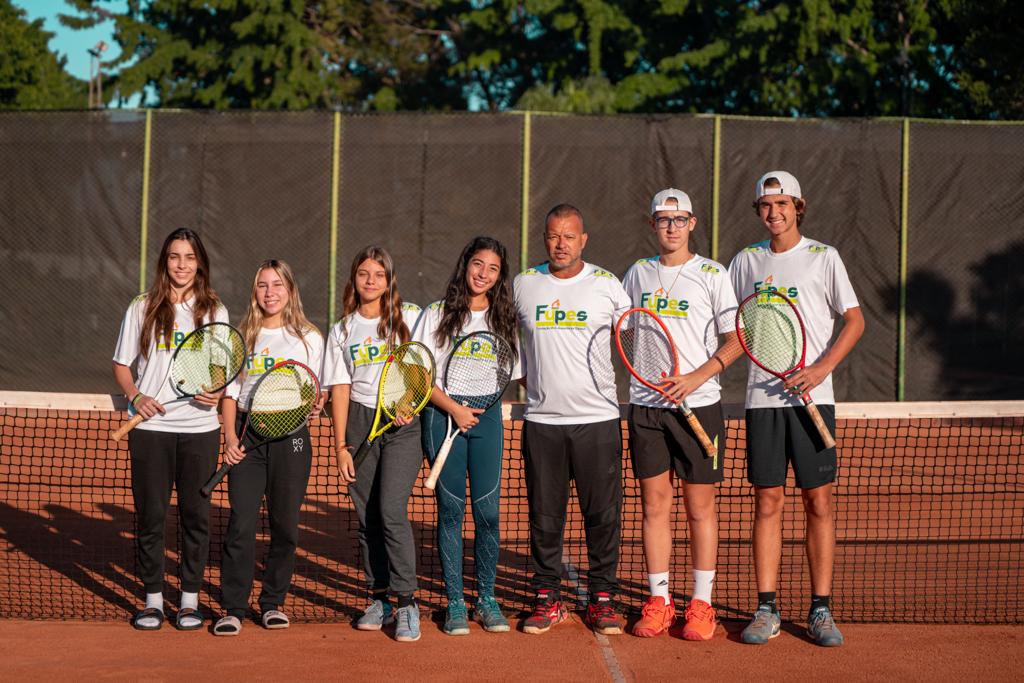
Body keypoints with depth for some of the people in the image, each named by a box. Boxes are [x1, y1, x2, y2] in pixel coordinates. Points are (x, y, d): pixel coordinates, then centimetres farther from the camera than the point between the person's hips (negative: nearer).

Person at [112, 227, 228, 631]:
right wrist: (136, 396, -10)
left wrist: (218, 393, -9)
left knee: (196, 514, 3)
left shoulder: (214, 311, 8)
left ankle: (190, 599, 13)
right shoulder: (143, 309, 6)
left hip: (200, 427, 1)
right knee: (150, 513, 1)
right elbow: (122, 365, 9)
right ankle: (153, 598, 12)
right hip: (151, 426, 0)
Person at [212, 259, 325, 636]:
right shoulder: (242, 336, 11)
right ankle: (233, 609, -2)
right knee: (241, 523, -6)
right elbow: (230, 392, 10)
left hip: (291, 434, 0)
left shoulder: (310, 338, 8)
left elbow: (317, 391, 12)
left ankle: (273, 602, 16)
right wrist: (230, 438, -2)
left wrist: (316, 403, -11)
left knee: (285, 525, 3)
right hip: (247, 434, 0)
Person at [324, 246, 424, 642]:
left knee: (391, 511, -14)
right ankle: (379, 601, 16)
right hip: (359, 423, 3)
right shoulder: (342, 331, 11)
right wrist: (341, 446, 1)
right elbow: (339, 389, 7)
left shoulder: (410, 319, 4)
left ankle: (407, 604, -9)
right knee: (367, 517, 5)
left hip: (402, 423, -3)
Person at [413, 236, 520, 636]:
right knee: (450, 510, 1)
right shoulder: (437, 315, 2)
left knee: (487, 511, 0)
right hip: (443, 418, -2)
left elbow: (517, 375, 13)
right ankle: (455, 602, 8)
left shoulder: (505, 319, 9)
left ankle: (486, 599, 12)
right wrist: (454, 408, -11)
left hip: (486, 419, 2)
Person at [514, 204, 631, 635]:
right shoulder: (523, 285, 7)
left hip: (598, 418, -1)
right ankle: (547, 599, 14)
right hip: (542, 419, 1)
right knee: (544, 515, 4)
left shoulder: (607, 285, 2)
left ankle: (602, 599, 11)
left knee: (603, 513, 0)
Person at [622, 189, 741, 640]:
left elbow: (736, 340, -4)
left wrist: (697, 377, -16)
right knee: (655, 505, 4)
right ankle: (659, 602, 12)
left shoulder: (712, 274, 0)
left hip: (698, 404, -3)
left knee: (700, 506, 2)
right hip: (645, 406, 3)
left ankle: (701, 604, 9)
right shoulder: (637, 274, 10)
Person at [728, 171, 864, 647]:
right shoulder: (746, 261, 10)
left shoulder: (823, 257, 1)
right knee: (767, 502, 3)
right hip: (762, 397, 2)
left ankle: (820, 610, 7)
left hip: (811, 396, -2)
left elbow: (855, 320, 0)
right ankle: (766, 610, 7)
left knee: (818, 502, 0)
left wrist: (822, 368, -13)